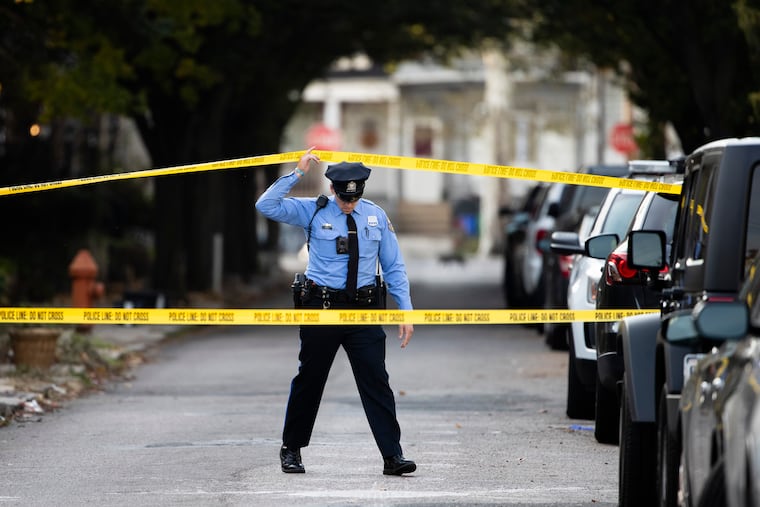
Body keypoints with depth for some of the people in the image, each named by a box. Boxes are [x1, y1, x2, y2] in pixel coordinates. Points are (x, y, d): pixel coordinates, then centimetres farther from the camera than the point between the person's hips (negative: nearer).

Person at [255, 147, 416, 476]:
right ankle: (291, 449, 23)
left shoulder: (376, 216, 5)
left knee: (376, 381, -5)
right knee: (309, 379, 8)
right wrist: (298, 174, -16)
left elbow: (394, 267, 8)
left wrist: (405, 311, 1)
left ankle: (392, 456, -5)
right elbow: (266, 206, -13)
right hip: (321, 306, -1)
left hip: (363, 310, 1)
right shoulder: (313, 212, -2)